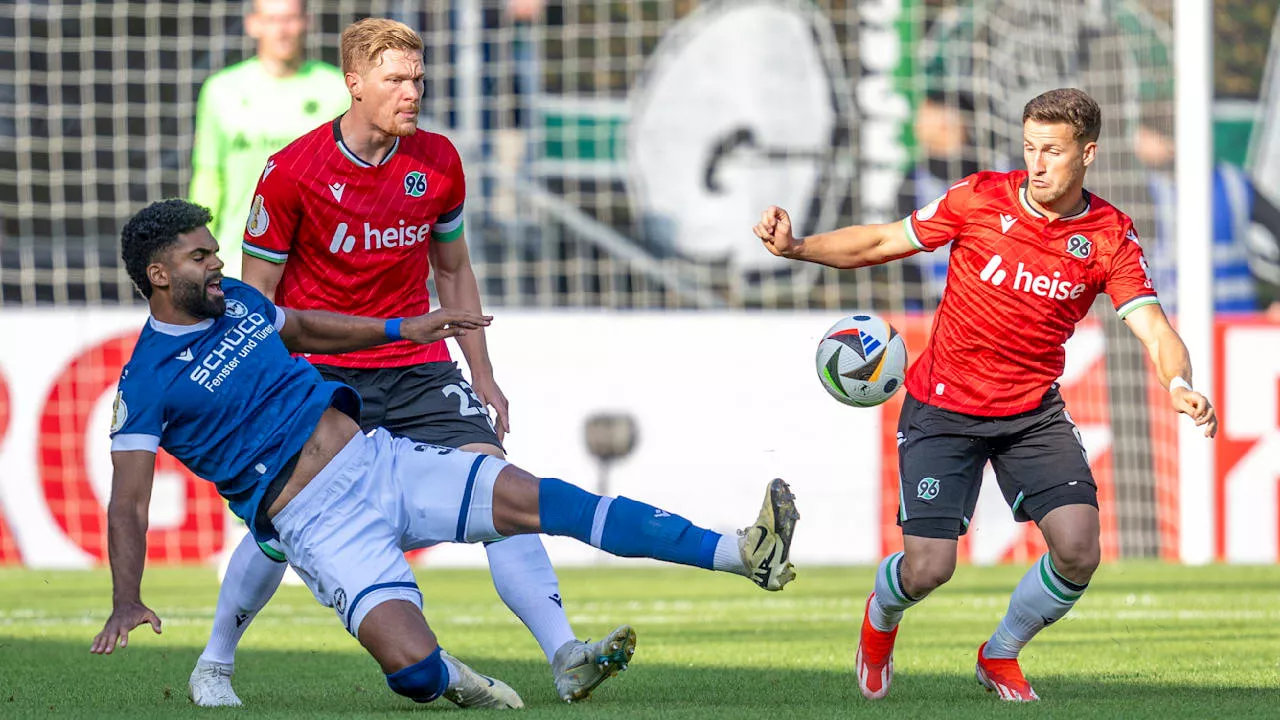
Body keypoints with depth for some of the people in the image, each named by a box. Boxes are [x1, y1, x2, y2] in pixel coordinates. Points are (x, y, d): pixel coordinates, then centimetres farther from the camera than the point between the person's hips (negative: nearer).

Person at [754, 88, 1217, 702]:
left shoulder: (1110, 237, -8)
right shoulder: (979, 199, -11)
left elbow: (1153, 329, -15)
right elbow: (882, 242, 0)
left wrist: (1180, 386, -36)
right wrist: (795, 247, -13)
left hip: (1033, 413, 2)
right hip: (943, 408, -2)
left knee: (1078, 552, -14)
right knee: (928, 568, -10)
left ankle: (1001, 655, 16)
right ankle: (880, 617, 30)